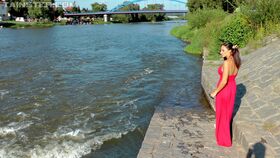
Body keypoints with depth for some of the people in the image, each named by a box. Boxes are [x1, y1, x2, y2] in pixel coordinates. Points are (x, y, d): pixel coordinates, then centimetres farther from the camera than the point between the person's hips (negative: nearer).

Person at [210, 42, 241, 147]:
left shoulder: (226, 63, -29)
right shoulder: (236, 62, -4)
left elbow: (224, 81, -27)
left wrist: (215, 92, -17)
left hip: (224, 91, -9)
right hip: (232, 88, 9)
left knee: (222, 114, 10)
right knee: (227, 111, 29)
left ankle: (224, 140, 26)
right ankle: (225, 134, 53)